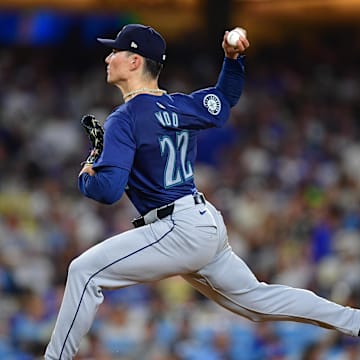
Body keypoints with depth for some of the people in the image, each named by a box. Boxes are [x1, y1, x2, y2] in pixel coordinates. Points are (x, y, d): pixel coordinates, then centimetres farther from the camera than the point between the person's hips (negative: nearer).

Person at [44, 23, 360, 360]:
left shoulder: (124, 119, -12)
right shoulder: (182, 105, 11)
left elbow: (108, 190, -21)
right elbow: (226, 97, 31)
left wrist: (85, 178, 1)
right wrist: (233, 58, 14)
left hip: (178, 230, -9)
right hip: (209, 222, 9)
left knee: (85, 271, -8)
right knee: (254, 298, 21)